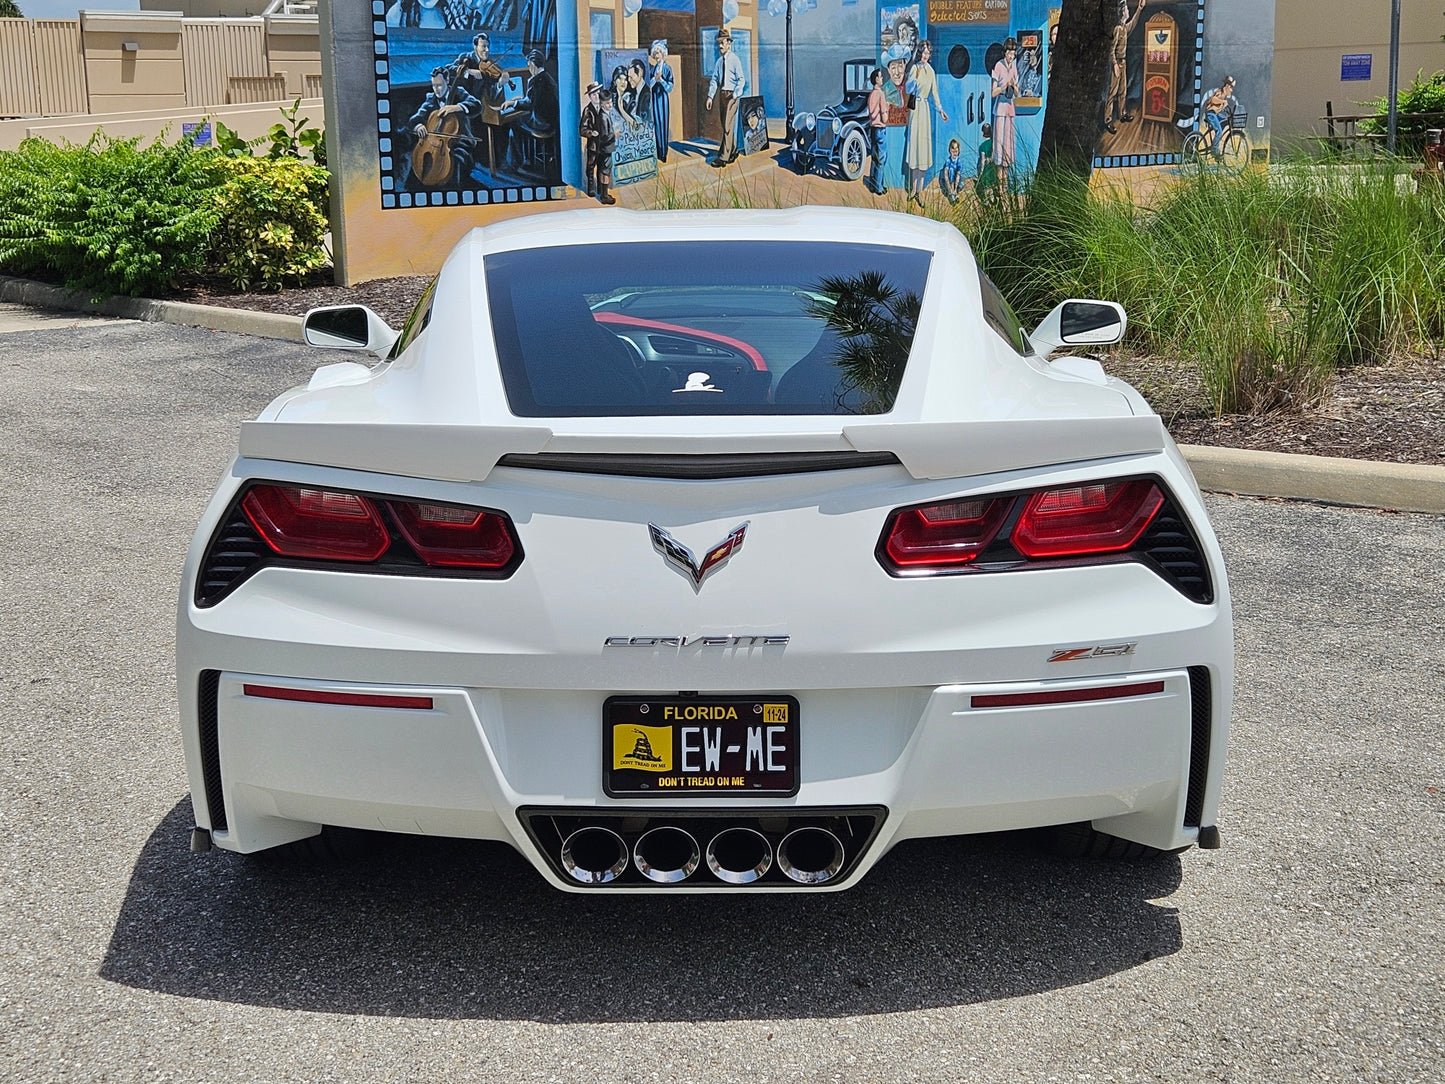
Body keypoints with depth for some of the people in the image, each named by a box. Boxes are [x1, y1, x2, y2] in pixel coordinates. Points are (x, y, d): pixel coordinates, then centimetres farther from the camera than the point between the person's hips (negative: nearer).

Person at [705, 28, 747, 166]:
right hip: (722, 94, 7)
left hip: (732, 95, -7)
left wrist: (735, 95, -18)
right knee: (725, 124, 14)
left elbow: (741, 79, -10)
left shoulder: (734, 60, -9)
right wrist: (710, 96, -1)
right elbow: (714, 80, 9)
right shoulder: (719, 61, 10)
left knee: (728, 126, -10)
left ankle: (723, 157, -12)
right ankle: (733, 152, 29)